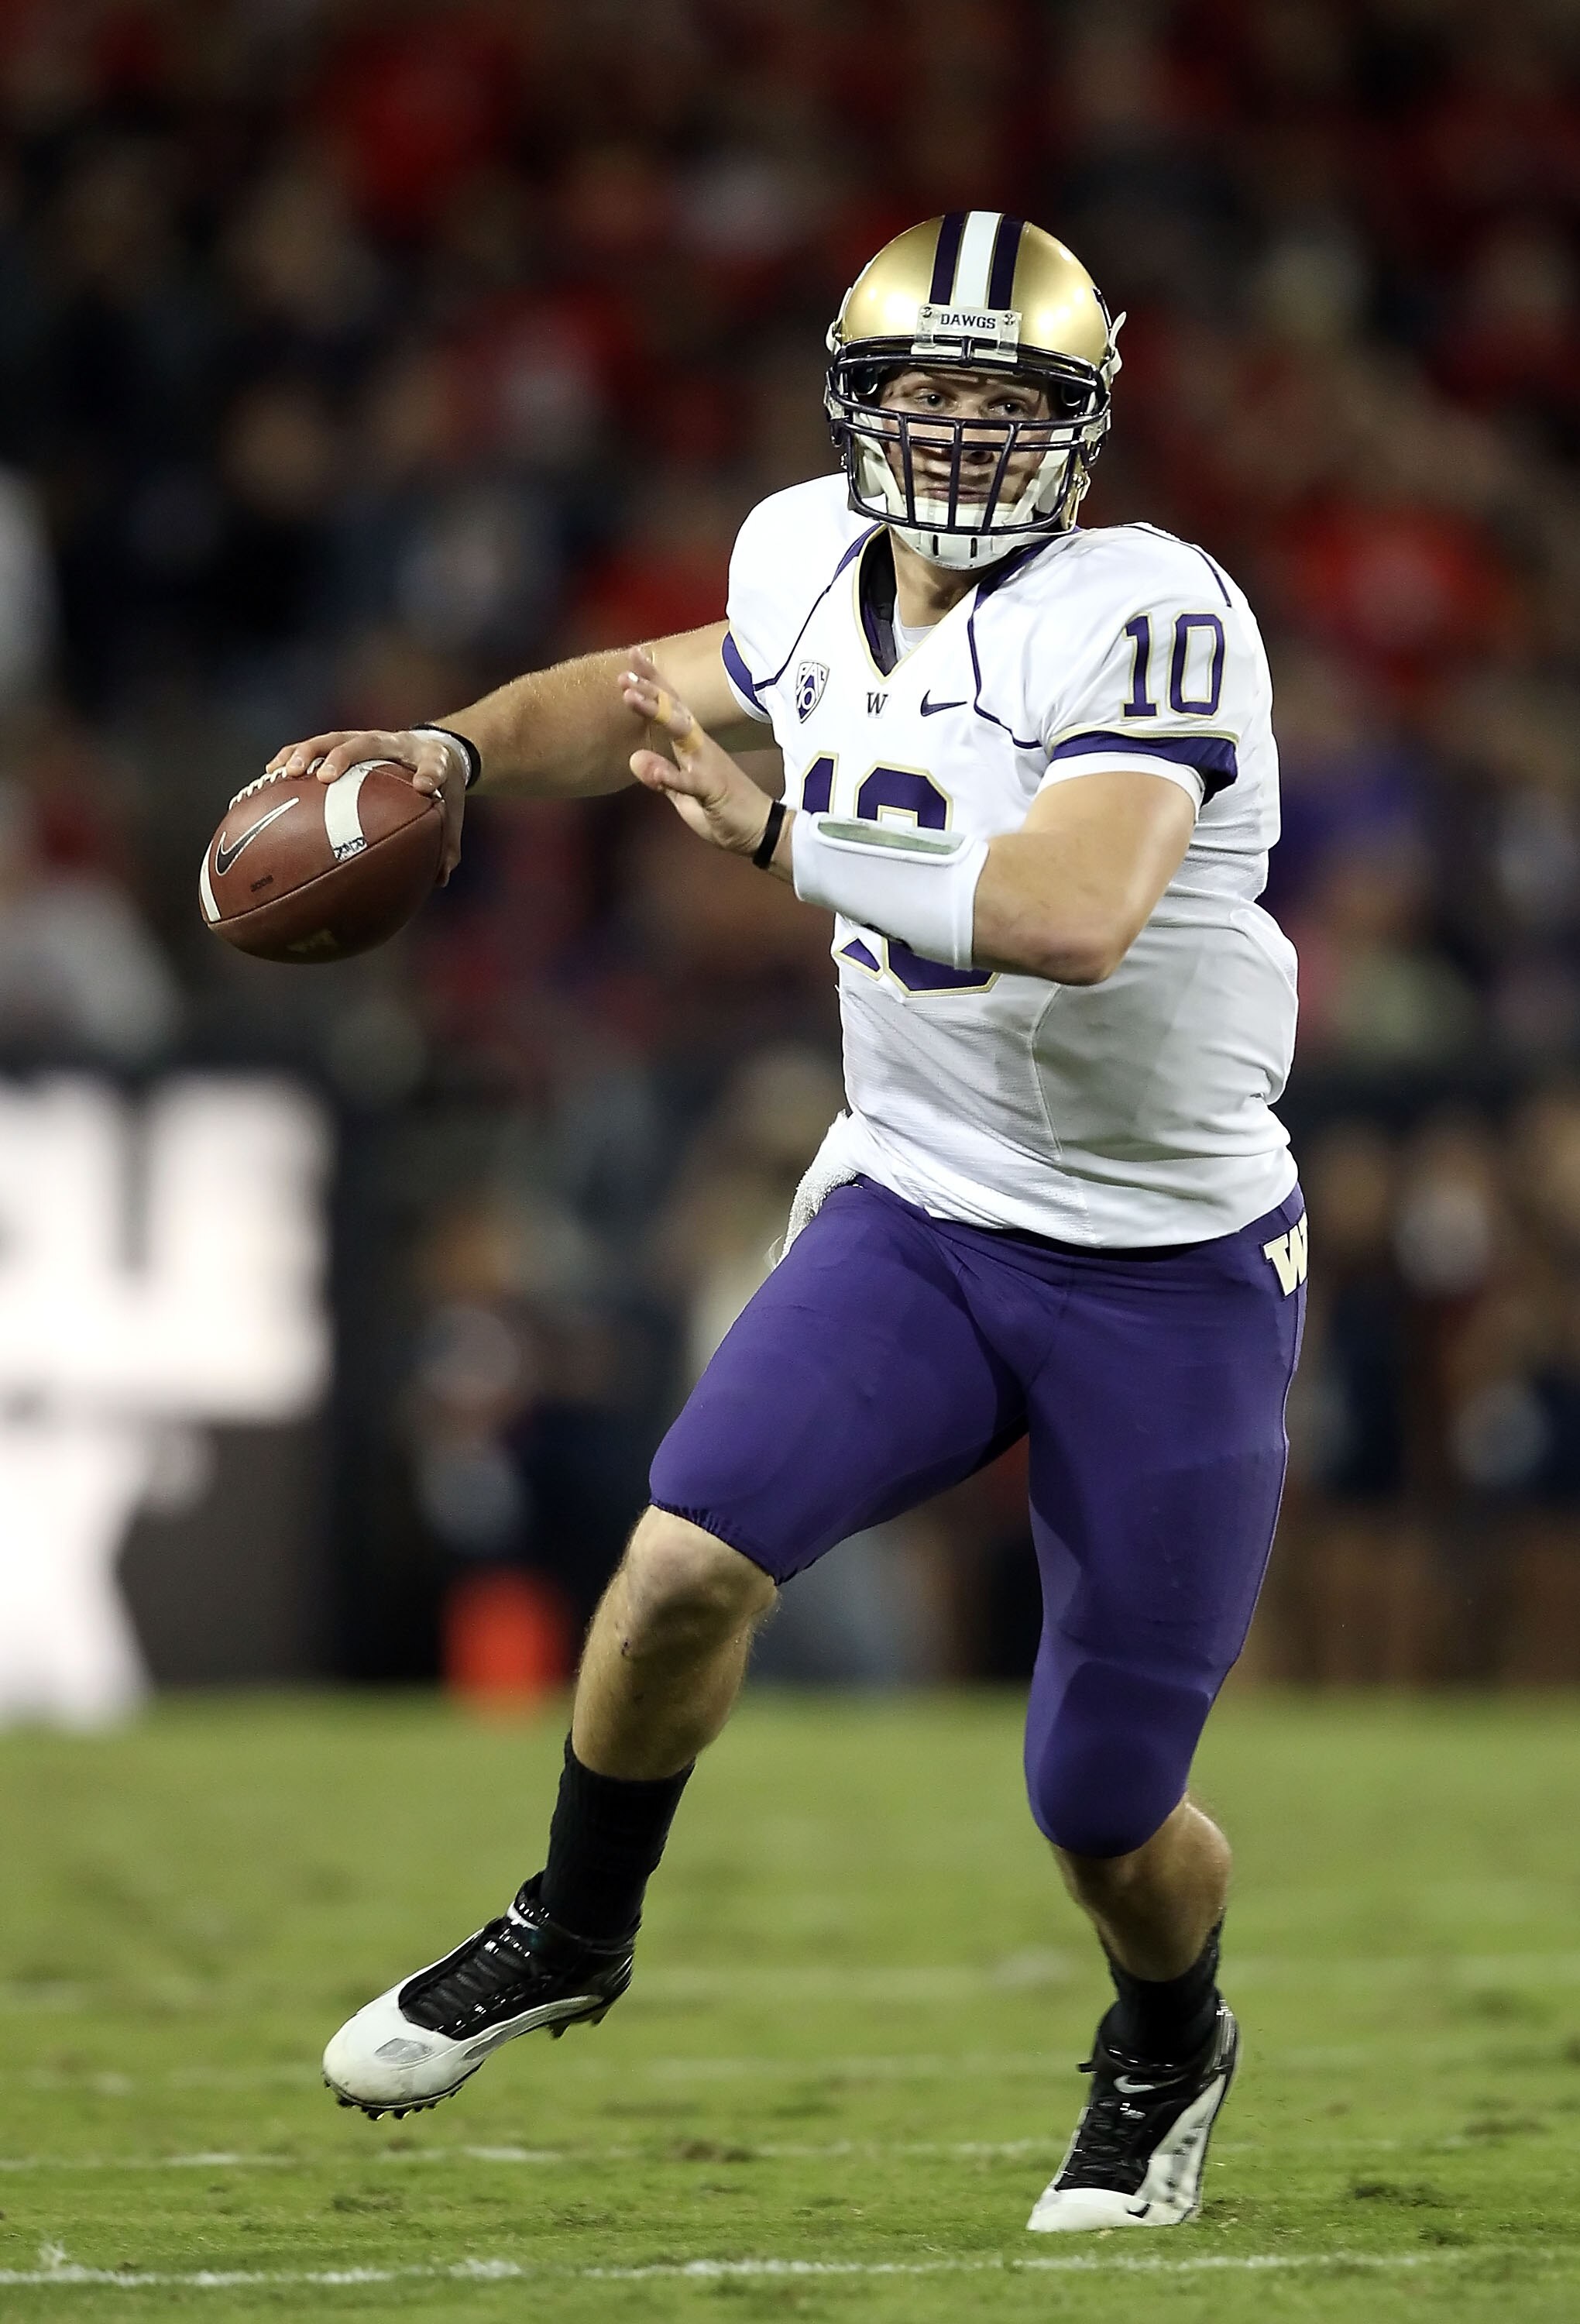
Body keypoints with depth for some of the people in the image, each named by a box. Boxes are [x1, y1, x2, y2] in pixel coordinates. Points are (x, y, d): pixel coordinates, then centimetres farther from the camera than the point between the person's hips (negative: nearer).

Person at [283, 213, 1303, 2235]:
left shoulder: (1145, 618, -22)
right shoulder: (819, 566, -1)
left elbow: (1072, 913, -37)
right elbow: (668, 693, 22)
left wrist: (779, 837, -37)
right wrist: (457, 754, 5)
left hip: (1167, 1283, -4)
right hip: (918, 1214, 4)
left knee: (1108, 1819, 3)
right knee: (689, 1558, -20)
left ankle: (1167, 2046, 39)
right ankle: (571, 1935, 7)